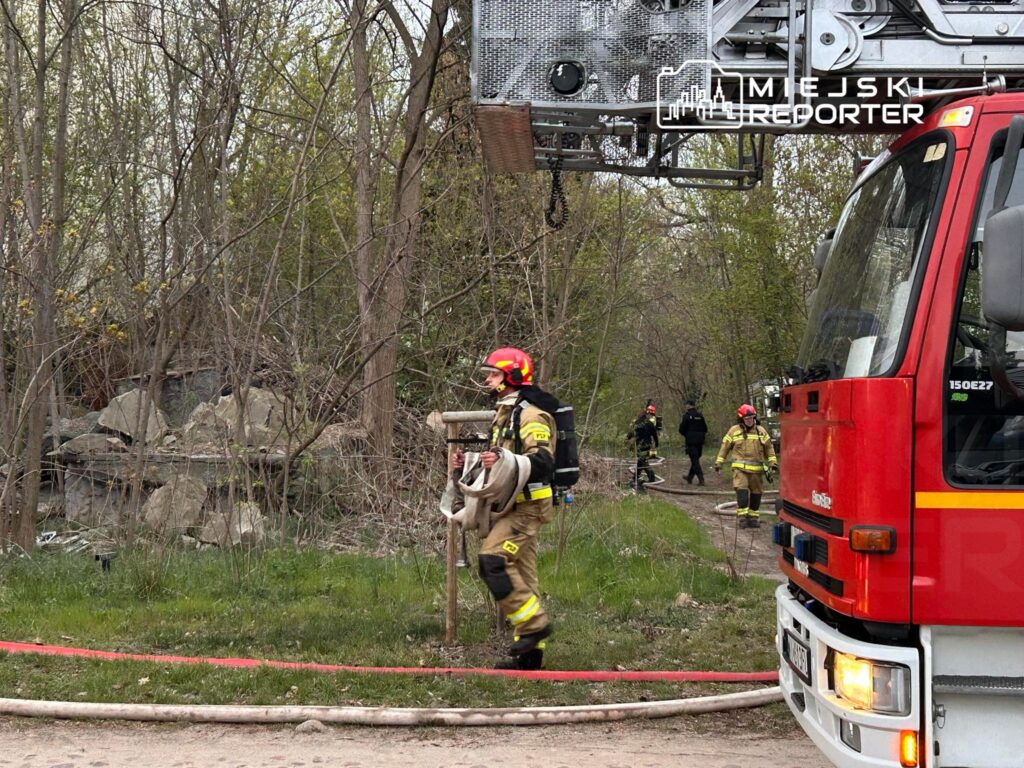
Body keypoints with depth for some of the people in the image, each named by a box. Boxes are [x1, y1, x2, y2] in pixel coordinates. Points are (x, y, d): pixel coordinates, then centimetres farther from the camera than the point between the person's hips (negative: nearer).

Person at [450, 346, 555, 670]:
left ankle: (534, 623, -14)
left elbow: (543, 459, -25)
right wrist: (469, 462, 13)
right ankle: (530, 651, 12)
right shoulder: (503, 415, 21)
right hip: (512, 506, 10)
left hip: (527, 506, -10)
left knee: (493, 561, -21)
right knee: (521, 576, 9)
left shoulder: (530, 416, -12)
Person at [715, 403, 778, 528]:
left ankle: (753, 518, 18)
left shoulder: (761, 431, 9)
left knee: (756, 494, 6)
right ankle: (742, 517, -10)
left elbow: (769, 448, 14)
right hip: (740, 468, -3)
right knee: (742, 492, -15)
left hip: (757, 469, 3)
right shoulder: (734, 431, 3)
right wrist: (719, 462, 6)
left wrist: (772, 463, 7)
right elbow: (725, 447, 8)